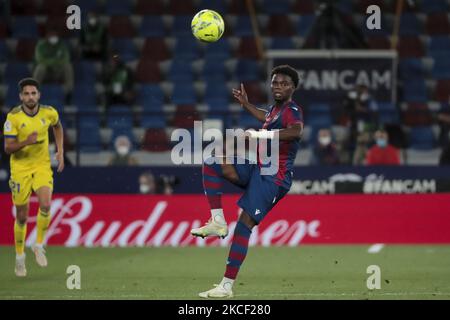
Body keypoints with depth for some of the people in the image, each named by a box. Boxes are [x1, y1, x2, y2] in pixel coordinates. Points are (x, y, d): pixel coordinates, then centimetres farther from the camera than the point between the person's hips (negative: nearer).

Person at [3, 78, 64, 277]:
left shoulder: (49, 113, -5)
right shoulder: (13, 117, -13)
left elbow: (57, 127, 19)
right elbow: (8, 148, -13)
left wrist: (60, 152, 12)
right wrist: (27, 142, -30)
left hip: (42, 167, 1)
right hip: (20, 168, -1)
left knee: (45, 205, -24)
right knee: (21, 217, 3)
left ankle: (39, 245, -4)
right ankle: (19, 257, 22)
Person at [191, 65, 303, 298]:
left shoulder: (292, 111, -15)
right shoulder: (276, 108, 13)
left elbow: (296, 131, -40)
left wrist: (260, 134, -37)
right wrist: (246, 104, 46)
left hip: (272, 177, -9)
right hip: (256, 167, 9)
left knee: (244, 224, -13)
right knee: (212, 163, -1)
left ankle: (227, 287, -12)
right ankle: (218, 222, -4)